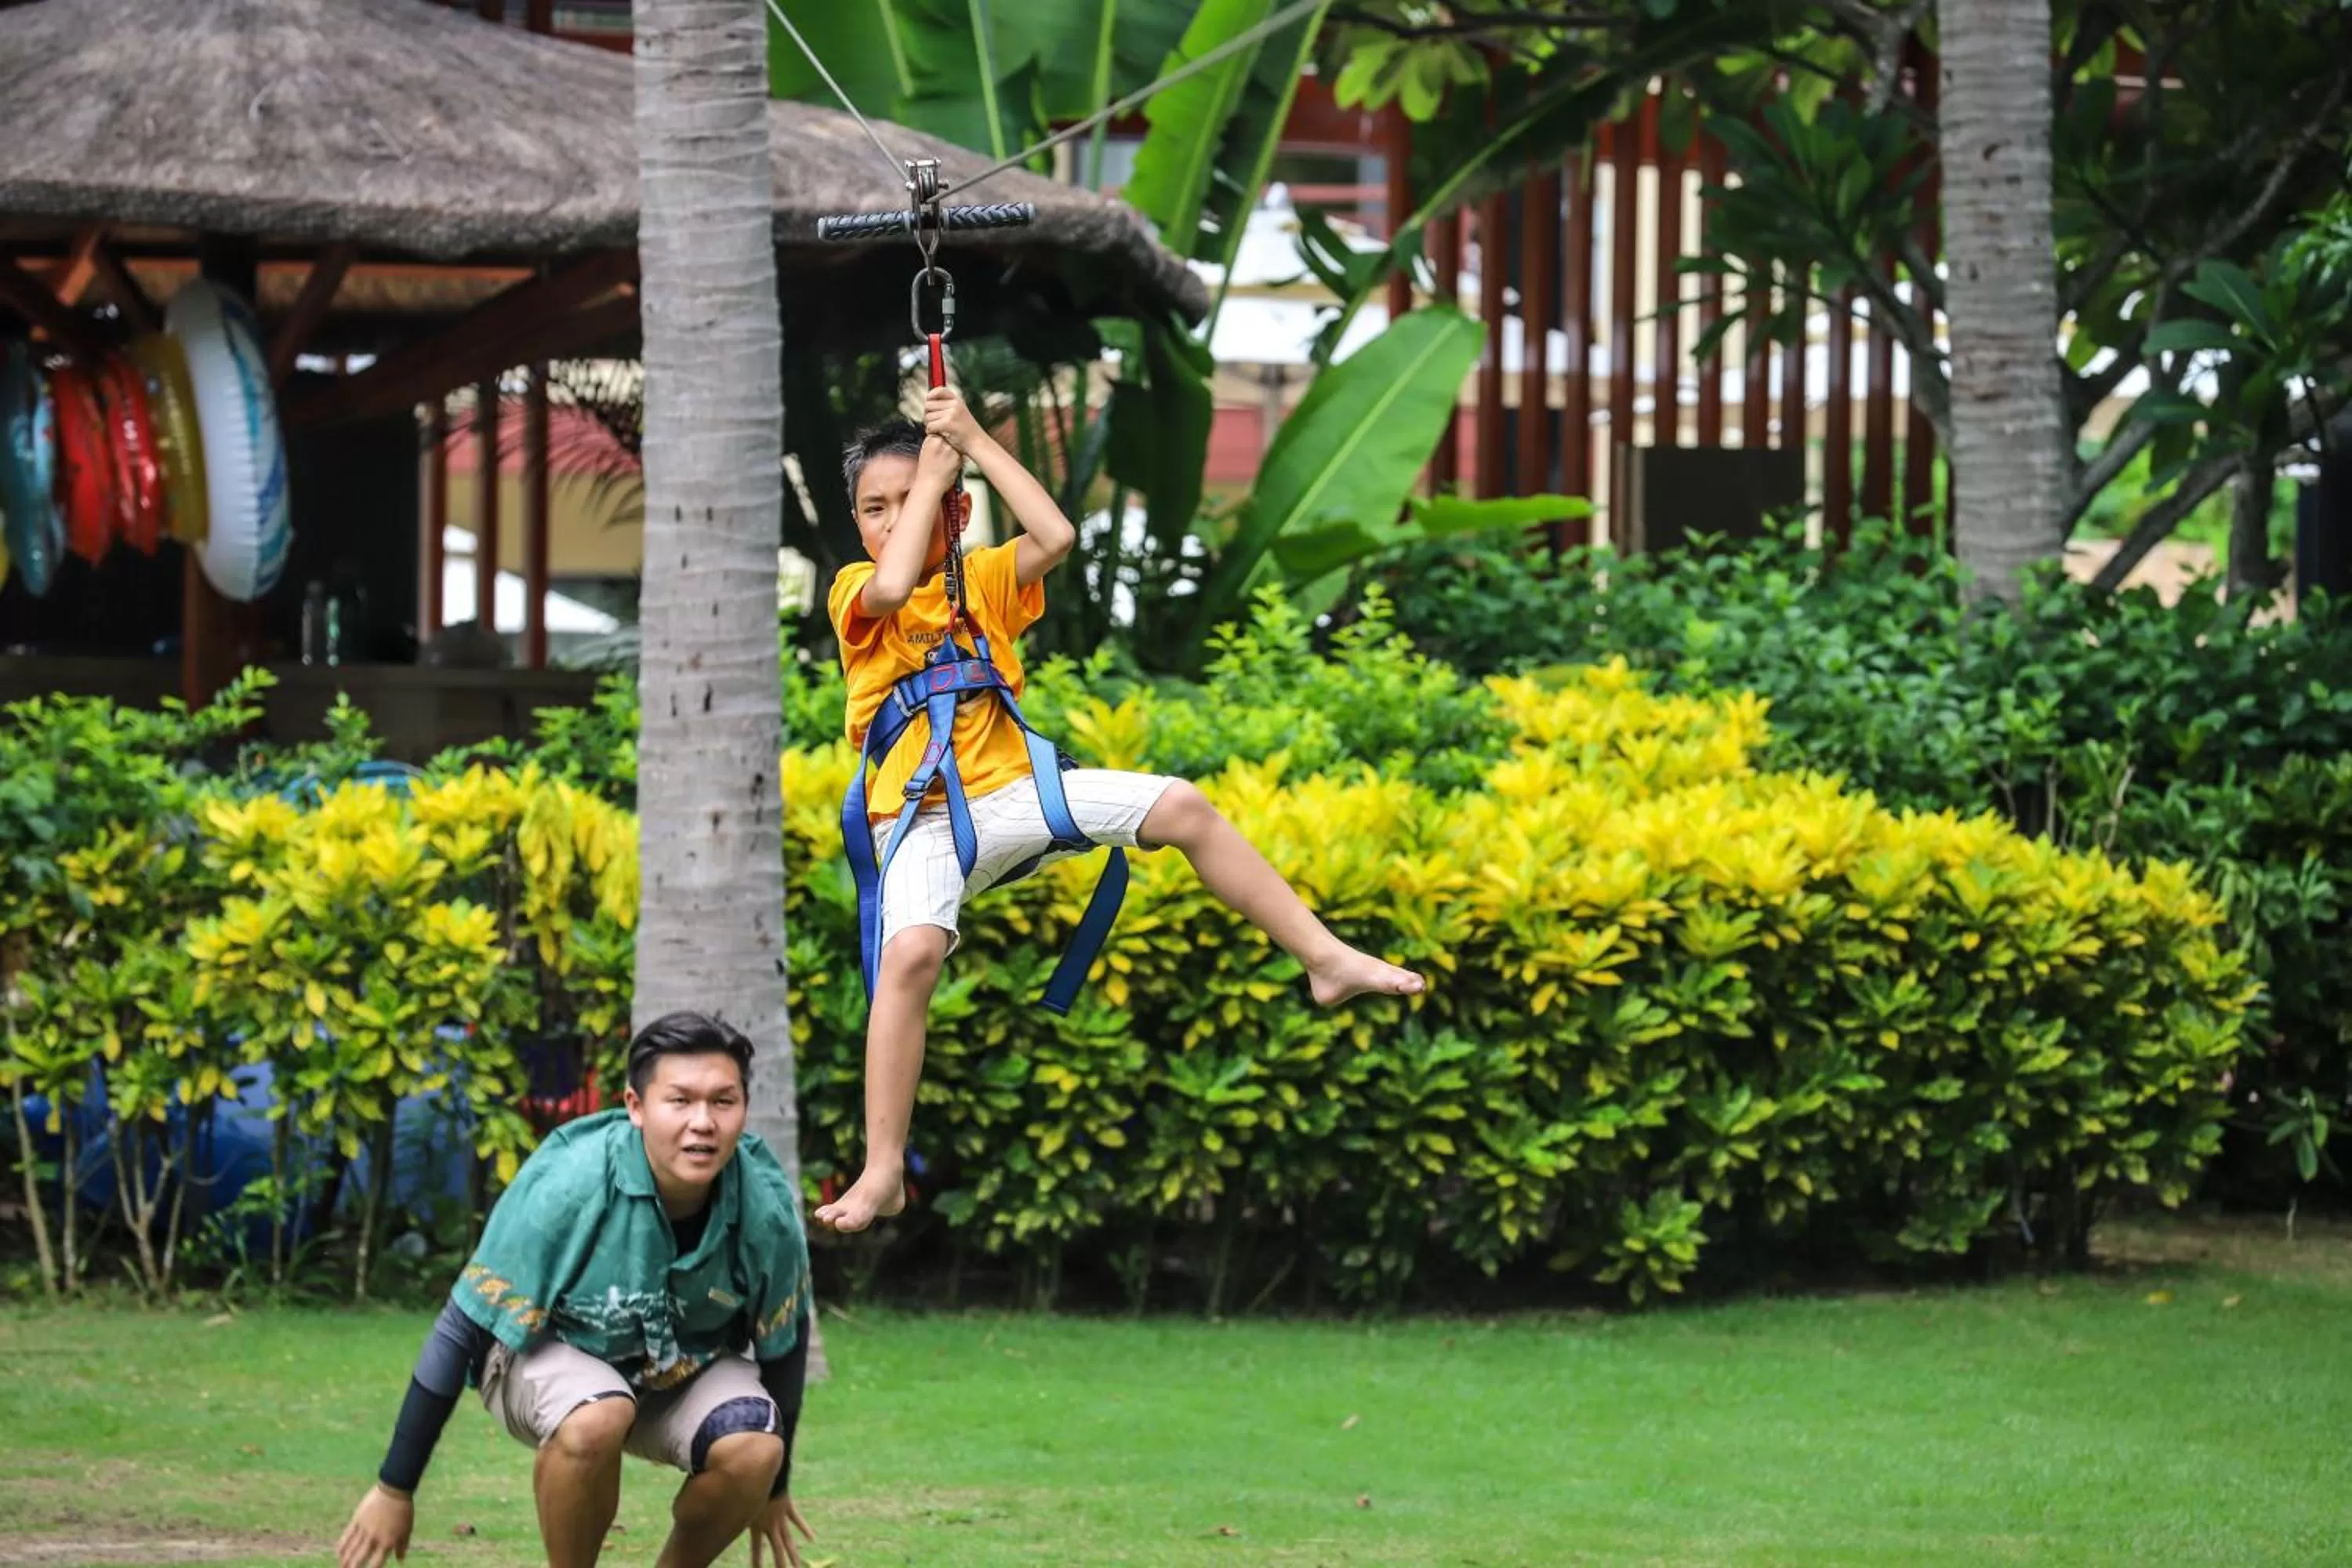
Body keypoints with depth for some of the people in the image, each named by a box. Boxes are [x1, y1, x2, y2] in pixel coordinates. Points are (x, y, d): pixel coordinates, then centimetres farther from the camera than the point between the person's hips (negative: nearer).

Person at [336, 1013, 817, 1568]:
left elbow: (783, 1344, -1)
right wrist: (394, 1490, -19)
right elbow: (461, 1331, -23)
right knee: (595, 1419, -39)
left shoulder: (767, 1208, -21)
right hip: (548, 1355, -3)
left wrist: (775, 1488, 11)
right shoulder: (565, 1189, -31)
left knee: (753, 1449, -30)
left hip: (687, 1370, 3)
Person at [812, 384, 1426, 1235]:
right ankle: (882, 1173, -28)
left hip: (1012, 788, 4)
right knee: (910, 950, -31)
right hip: (924, 822, -4)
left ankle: (1326, 958, 0)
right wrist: (930, 468, -14)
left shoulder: (983, 580, 9)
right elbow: (893, 585, -25)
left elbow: (1056, 535, -10)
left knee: (1181, 807, -9)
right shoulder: (856, 592, 0)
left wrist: (976, 443, -9)